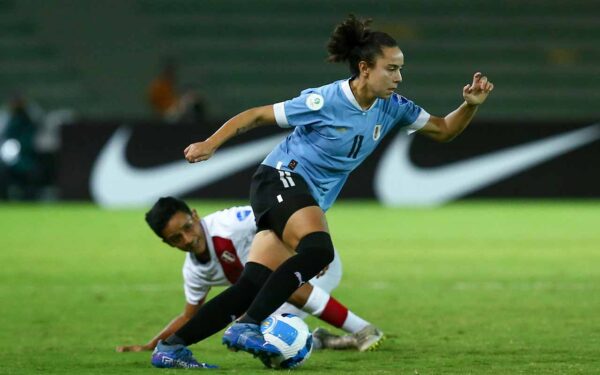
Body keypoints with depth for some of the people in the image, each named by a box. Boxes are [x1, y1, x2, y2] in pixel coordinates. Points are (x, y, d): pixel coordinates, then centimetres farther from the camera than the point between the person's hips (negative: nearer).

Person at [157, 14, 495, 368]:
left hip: (312, 199, 8)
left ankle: (174, 344, 7)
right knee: (318, 249, -33)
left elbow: (443, 130, 8)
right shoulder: (324, 101, -19)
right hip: (281, 179, -8)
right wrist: (210, 144, -12)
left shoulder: (392, 107, 0)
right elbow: (256, 115, -10)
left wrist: (470, 105, -10)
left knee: (255, 285, 0)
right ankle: (246, 327, -32)